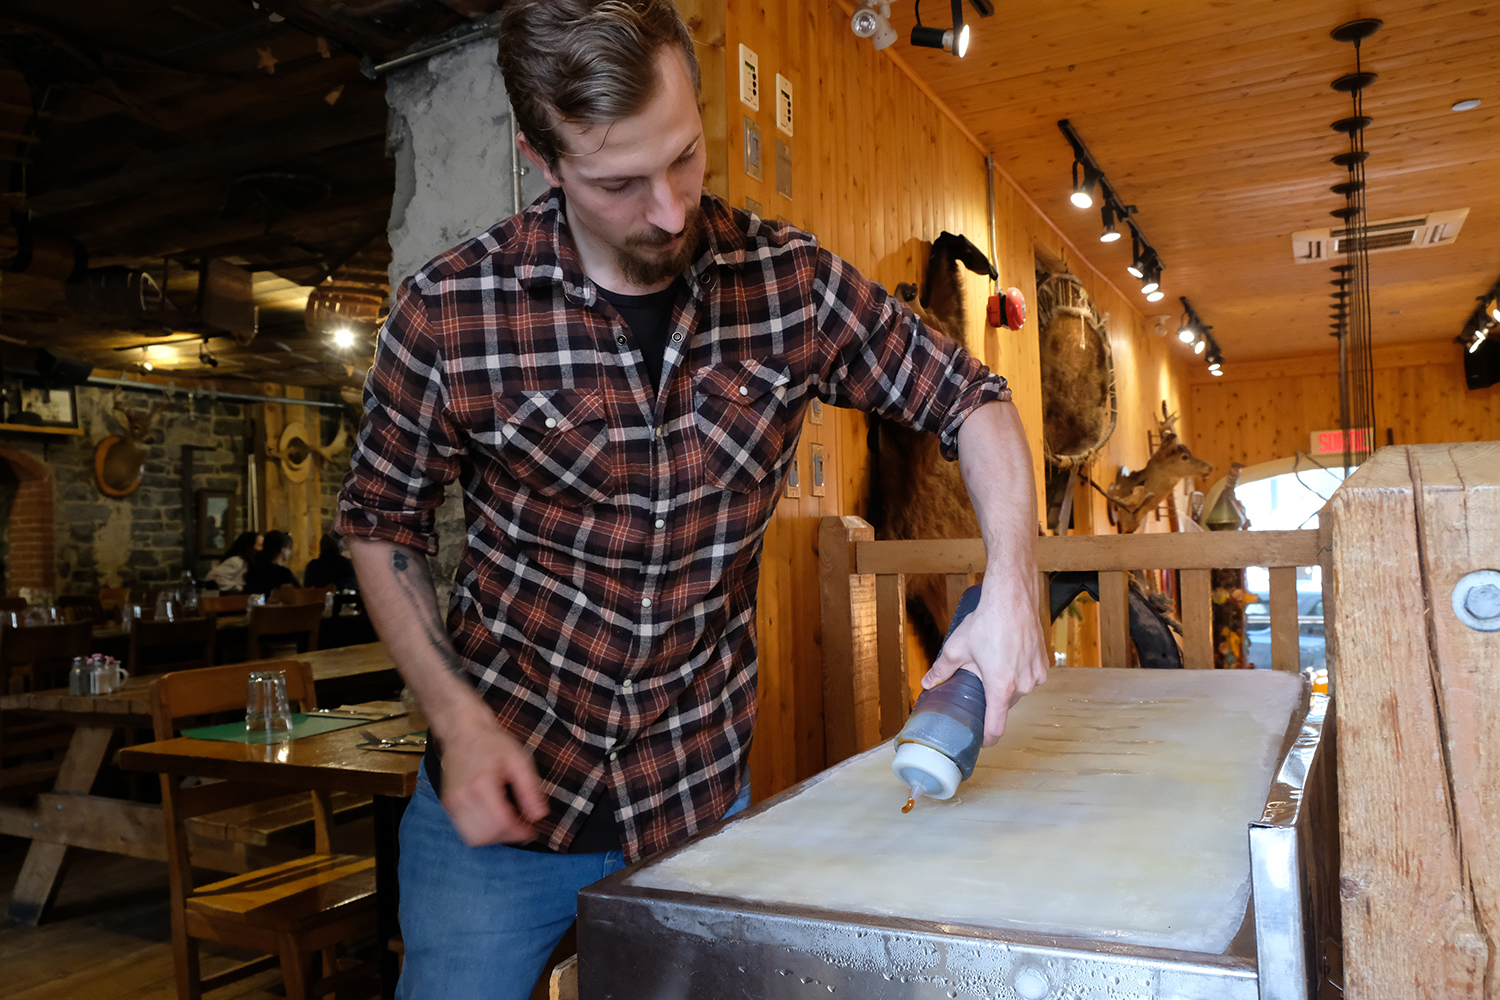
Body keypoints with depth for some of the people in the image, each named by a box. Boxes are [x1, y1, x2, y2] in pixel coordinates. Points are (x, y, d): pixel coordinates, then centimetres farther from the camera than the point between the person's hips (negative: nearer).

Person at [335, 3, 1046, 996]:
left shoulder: (793, 281, -10)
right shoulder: (449, 310, -15)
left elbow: (971, 398, 0)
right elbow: (381, 521, -1)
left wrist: (1012, 586, -15)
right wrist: (456, 717, -11)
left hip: (702, 798, 2)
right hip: (502, 795, -1)